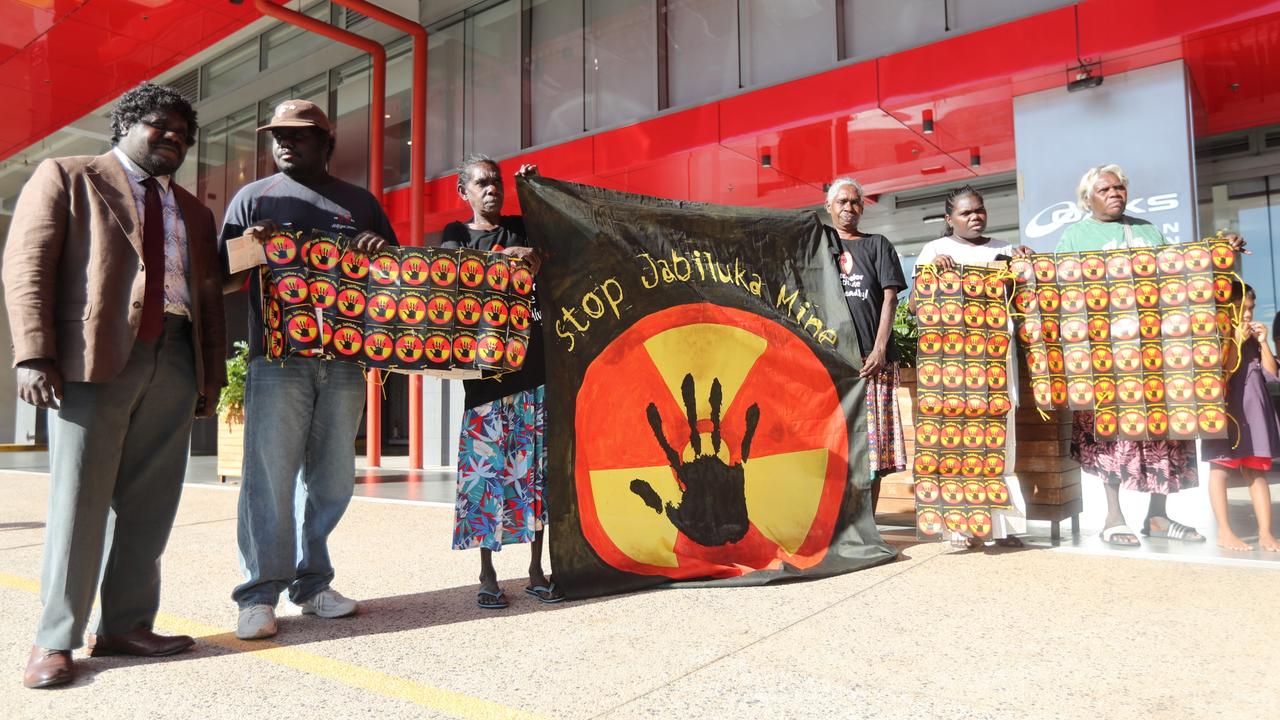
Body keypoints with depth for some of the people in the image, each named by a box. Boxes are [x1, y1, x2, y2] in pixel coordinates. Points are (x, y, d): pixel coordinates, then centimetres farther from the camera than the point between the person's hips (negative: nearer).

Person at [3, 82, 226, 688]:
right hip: (94, 355, -4)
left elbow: (209, 297, 20)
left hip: (174, 361, 5)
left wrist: (212, 376, 11)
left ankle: (125, 625, 12)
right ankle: (55, 639, 6)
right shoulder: (66, 177, 10)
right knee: (80, 497, -3)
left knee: (148, 502, 4)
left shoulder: (193, 212, 24)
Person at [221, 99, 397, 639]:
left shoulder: (359, 202, 16)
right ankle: (260, 594, 4)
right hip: (277, 357, -2)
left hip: (345, 361, 3)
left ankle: (312, 583, 18)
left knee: (332, 478, 6)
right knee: (270, 476, -6)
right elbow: (222, 280, 8)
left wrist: (382, 249, -5)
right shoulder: (254, 198, 11)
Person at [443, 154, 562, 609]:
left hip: (533, 364, 2)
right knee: (485, 467, -3)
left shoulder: (522, 227, 18)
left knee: (535, 466, 2)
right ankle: (487, 576, 8)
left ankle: (536, 571, 11)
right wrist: (509, 258, -24)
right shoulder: (457, 233, 11)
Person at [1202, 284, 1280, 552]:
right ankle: (1224, 532, 1)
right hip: (1224, 413, -6)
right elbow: (1223, 374, -14)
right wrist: (1236, 342, -16)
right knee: (1220, 469, -2)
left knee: (1256, 472, 7)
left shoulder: (1253, 340, 12)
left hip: (1253, 413, 6)